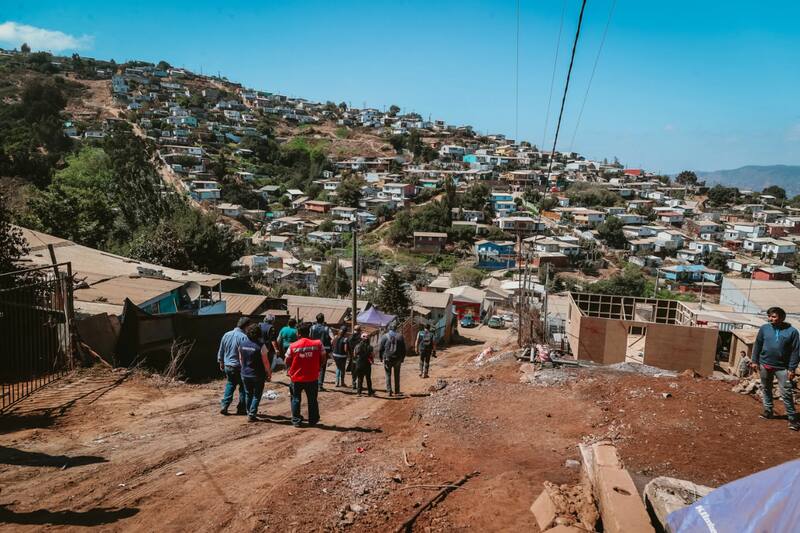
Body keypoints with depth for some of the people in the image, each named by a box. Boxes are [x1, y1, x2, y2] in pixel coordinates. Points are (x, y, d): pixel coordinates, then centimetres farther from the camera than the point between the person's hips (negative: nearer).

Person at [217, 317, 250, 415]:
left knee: (229, 385, 20)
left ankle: (224, 406, 13)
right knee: (243, 387, 9)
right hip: (239, 367, -6)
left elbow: (221, 351, 12)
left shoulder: (226, 335, 2)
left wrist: (221, 362, 25)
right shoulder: (243, 337, -19)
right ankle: (241, 409, 12)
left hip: (228, 366, 6)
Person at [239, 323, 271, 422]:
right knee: (256, 395, 7)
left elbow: (240, 359, 10)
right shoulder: (261, 346, -18)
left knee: (248, 394, 18)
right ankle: (251, 415, 3)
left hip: (245, 374, 5)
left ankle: (249, 413, 25)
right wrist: (269, 373, -3)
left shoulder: (242, 345, -1)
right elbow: (265, 362, -15)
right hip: (258, 375, -5)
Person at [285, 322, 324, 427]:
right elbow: (323, 358, 0)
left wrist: (289, 371, 17)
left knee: (296, 399, 16)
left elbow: (287, 361, -1)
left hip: (296, 378, -1)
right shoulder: (318, 344, -8)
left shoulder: (293, 346, -9)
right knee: (312, 400, 15)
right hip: (312, 378, 1)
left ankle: (296, 420, 18)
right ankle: (313, 420, 23)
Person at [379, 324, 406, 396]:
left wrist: (381, 357, 8)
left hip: (387, 358, -2)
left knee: (388, 375, 5)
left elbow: (380, 349, -2)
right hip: (397, 359, 2)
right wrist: (402, 358, 14)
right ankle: (397, 391, 16)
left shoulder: (384, 337, -3)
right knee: (397, 375, 13)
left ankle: (389, 390, -3)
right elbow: (404, 349, 7)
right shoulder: (400, 336, 3)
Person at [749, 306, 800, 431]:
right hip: (765, 365, 3)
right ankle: (768, 411, 30)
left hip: (782, 368, -3)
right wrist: (755, 361, 4)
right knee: (766, 389, 15)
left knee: (786, 393, -5)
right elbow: (757, 345, 6)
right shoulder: (764, 328, -2)